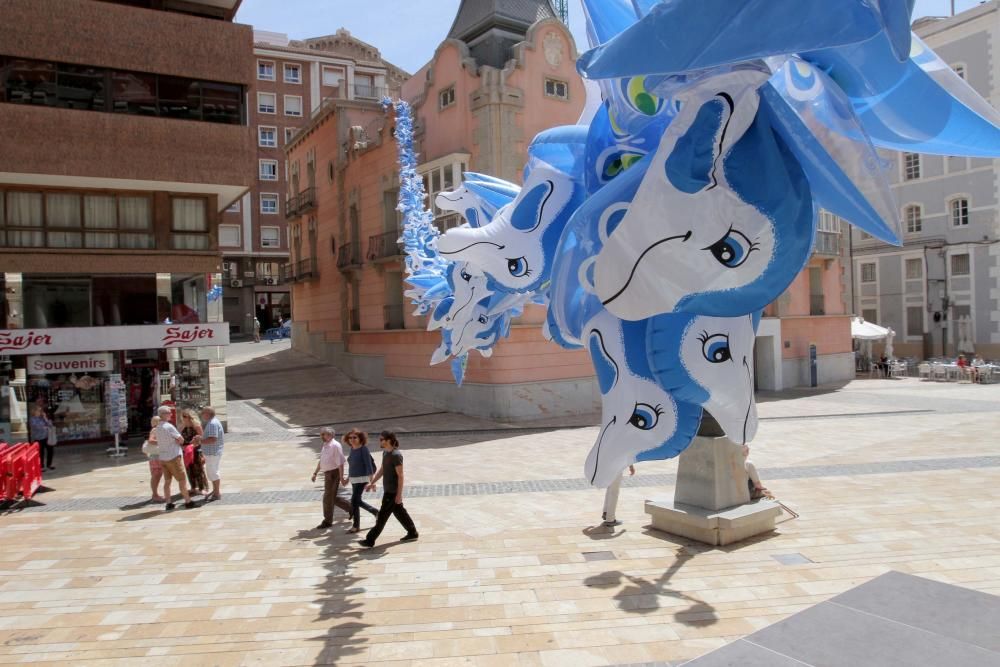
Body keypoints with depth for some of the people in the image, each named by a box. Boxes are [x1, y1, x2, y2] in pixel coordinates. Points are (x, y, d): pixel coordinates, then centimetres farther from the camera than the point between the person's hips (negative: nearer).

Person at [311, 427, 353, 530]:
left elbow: (340, 462, -19)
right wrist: (315, 473, 17)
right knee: (332, 497, 15)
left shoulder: (335, 445, -17)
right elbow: (321, 461, 21)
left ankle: (327, 521, 9)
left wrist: (341, 477, -21)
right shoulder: (325, 445, 11)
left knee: (328, 498, -3)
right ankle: (350, 508, 31)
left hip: (334, 473, -9)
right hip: (327, 474, 9)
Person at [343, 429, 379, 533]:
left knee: (354, 501, -9)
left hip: (362, 479, -8)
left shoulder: (364, 449, -15)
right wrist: (348, 477, 20)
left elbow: (369, 465, -17)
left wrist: (370, 480, -21)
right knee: (358, 501, 15)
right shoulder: (352, 449, 8)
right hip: (353, 479, 8)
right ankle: (376, 512, 34)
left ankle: (356, 526, 2)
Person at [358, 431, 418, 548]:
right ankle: (412, 533, 30)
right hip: (388, 489, 9)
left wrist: (399, 494, -20)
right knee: (399, 512, 17)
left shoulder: (396, 455, -20)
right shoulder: (385, 453, 8)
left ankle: (370, 541, 2)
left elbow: (400, 476, -20)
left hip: (393, 491, -9)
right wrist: (372, 482, 18)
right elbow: (382, 470, 20)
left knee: (382, 515, -3)